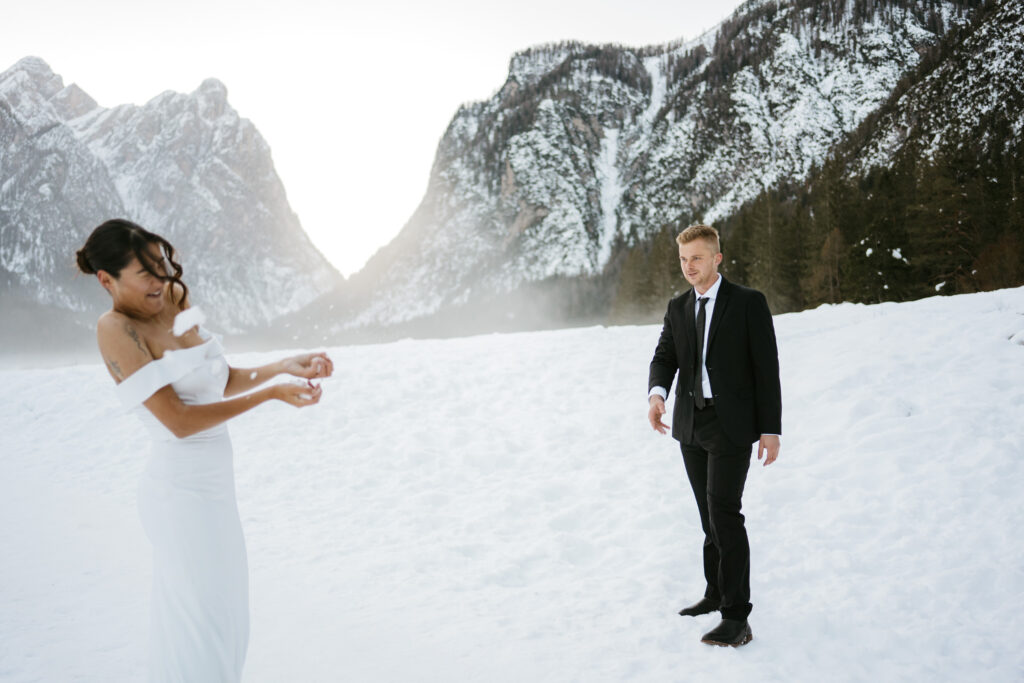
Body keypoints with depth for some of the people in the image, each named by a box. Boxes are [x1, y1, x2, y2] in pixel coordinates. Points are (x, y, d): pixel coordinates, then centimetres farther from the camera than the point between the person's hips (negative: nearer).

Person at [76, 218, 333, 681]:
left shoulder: (175, 301, 6)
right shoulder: (116, 329, -16)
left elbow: (220, 383, 14)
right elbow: (179, 421, -22)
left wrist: (285, 367, 1)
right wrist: (271, 395, -22)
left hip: (214, 485, 8)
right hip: (181, 491, -8)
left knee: (225, 612, 20)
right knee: (200, 621, 4)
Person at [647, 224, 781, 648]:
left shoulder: (748, 303, -4)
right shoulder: (677, 309, 11)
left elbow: (766, 367, -6)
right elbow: (664, 357, 4)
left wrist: (771, 429, -10)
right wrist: (656, 393, -19)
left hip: (731, 425, -6)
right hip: (691, 426, 6)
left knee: (725, 513, -13)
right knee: (710, 515, 15)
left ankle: (736, 617, -9)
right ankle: (717, 593, 28)